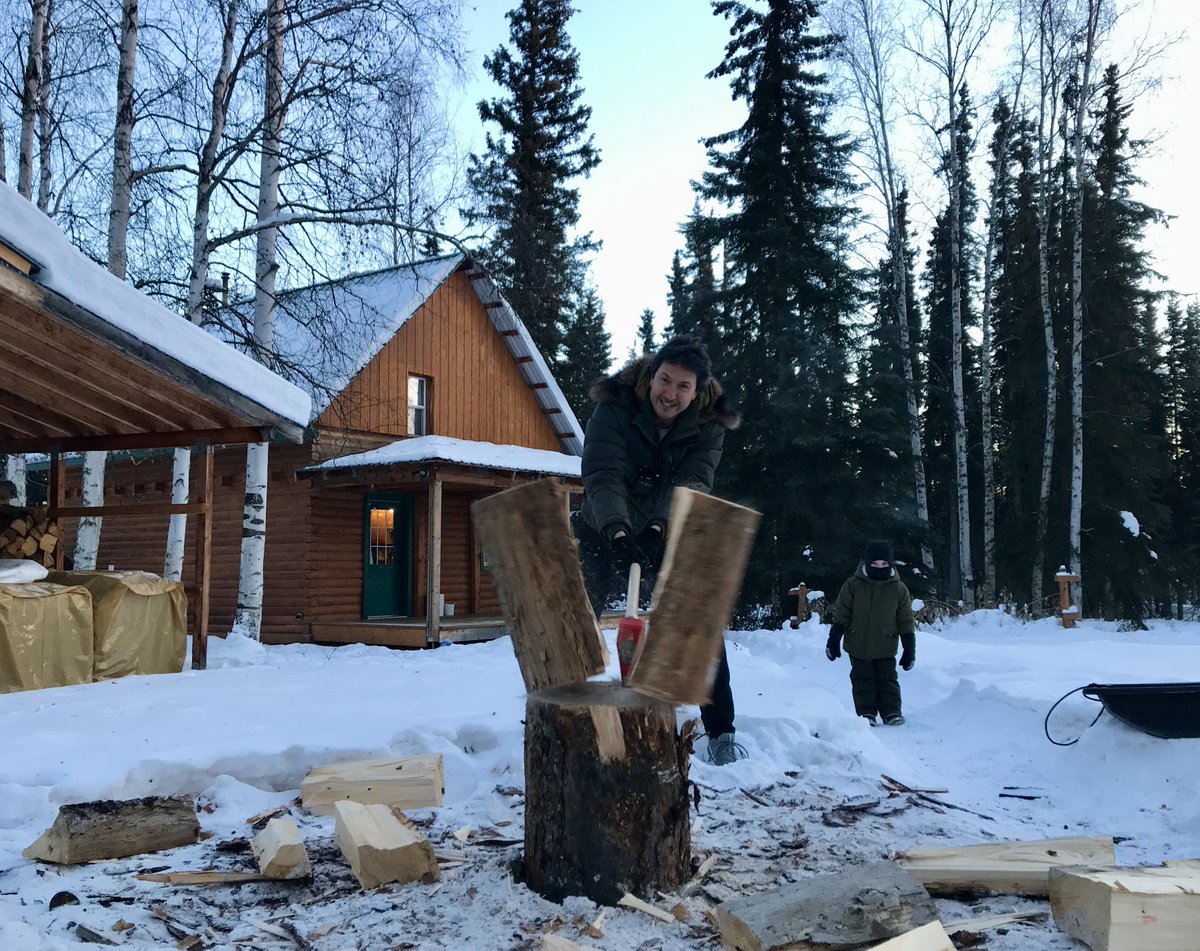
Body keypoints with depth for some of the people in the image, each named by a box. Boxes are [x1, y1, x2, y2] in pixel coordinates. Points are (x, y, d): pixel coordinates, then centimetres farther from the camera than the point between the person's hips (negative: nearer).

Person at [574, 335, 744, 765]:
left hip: (672, 536, 1)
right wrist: (616, 529, -51)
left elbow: (690, 482, -28)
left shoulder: (708, 423, -14)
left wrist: (658, 527, -46)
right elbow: (602, 474, -33)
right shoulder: (615, 407, -21)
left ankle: (721, 734, 5)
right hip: (606, 532, -1)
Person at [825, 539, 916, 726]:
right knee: (863, 680, 4)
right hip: (858, 646, 0)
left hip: (885, 649, 0)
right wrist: (833, 640, -2)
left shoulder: (899, 588, -3)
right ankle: (866, 713, 12)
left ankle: (891, 712, 11)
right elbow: (841, 615, -1)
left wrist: (909, 649, 3)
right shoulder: (853, 585, -6)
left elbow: (906, 621, 3)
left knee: (888, 680, 2)